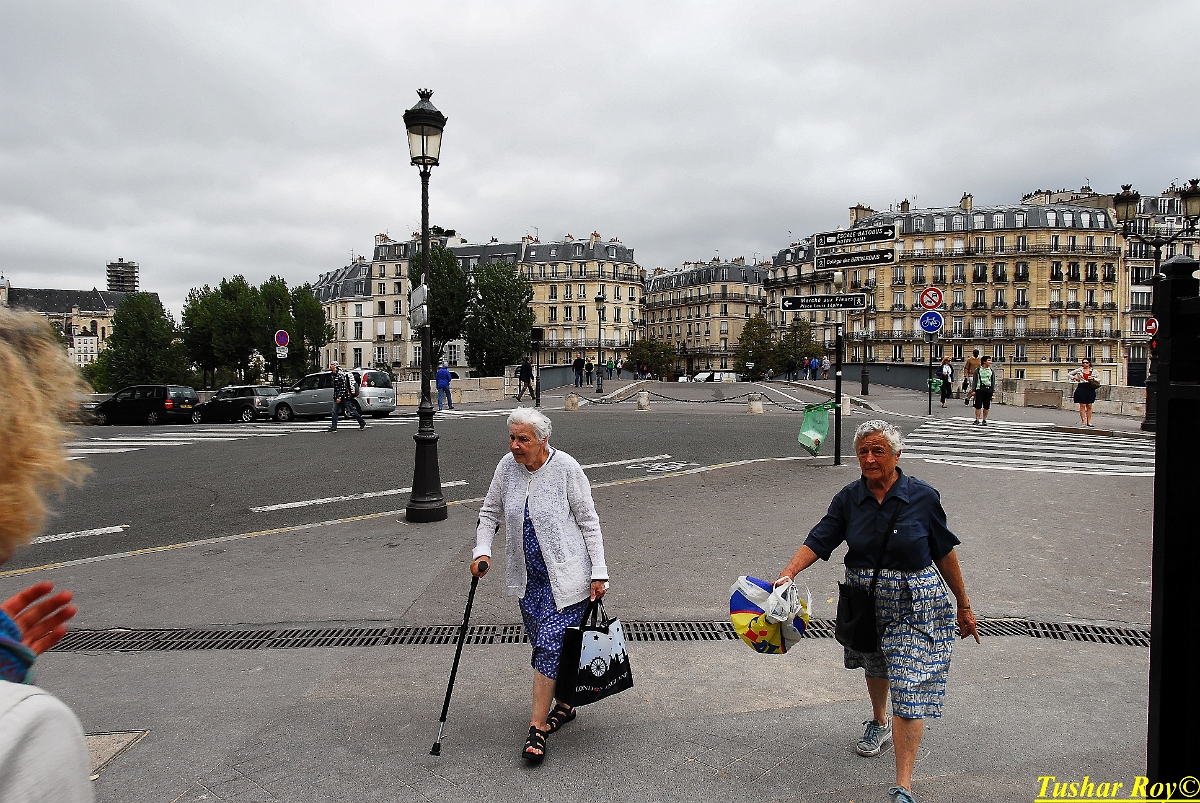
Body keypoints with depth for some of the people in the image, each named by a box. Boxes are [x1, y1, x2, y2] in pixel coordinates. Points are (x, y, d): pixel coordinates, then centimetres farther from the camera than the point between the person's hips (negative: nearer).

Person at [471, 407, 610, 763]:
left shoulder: (566, 468, -14)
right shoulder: (507, 466, -1)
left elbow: (589, 522, -8)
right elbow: (490, 513, 12)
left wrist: (598, 573, -10)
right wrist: (482, 551, -4)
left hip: (565, 576, -5)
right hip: (528, 577, 5)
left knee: (550, 645, -9)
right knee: (545, 646, 14)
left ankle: (538, 727, 0)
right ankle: (564, 706, 34)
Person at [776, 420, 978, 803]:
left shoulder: (923, 497, -12)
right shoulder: (849, 498, -6)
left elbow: (944, 553, -4)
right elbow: (818, 541, -12)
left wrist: (963, 606, 2)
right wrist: (787, 574, -28)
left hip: (915, 606, -3)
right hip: (866, 602, 4)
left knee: (910, 688, -8)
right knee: (875, 667, 26)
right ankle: (879, 722, 56)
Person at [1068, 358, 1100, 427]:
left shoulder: (1093, 371, 9)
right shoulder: (1079, 370, 6)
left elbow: (1099, 379, 11)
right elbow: (1069, 375, 12)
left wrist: (1093, 379, -8)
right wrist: (1074, 377, -5)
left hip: (1090, 389, 2)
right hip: (1081, 388, -2)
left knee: (1089, 406, 4)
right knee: (1082, 405, -4)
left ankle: (1089, 422, 9)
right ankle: (1083, 422, -1)